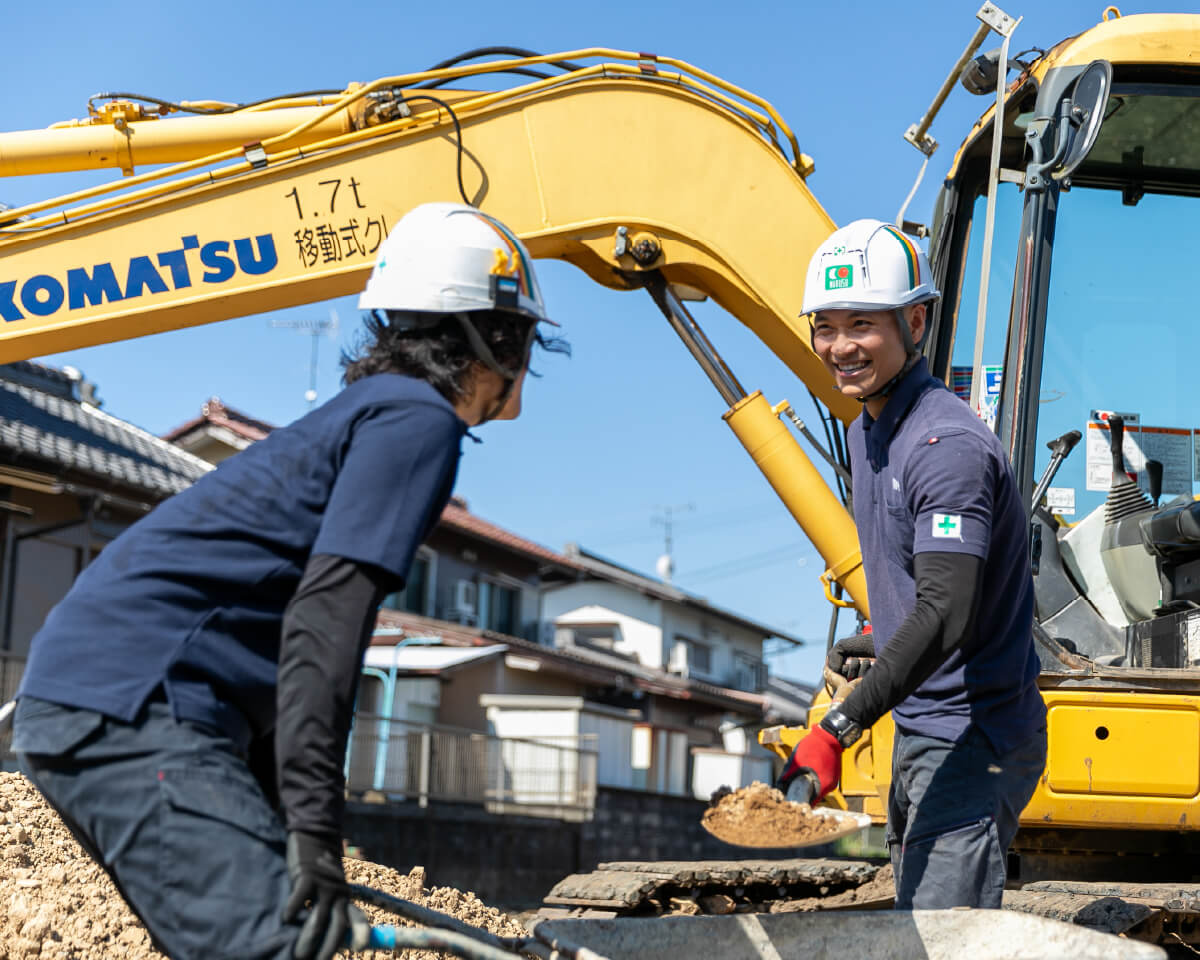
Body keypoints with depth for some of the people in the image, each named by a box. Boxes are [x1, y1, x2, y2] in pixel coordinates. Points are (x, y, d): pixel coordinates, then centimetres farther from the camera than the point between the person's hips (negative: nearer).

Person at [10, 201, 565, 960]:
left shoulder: (365, 413, 26)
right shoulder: (419, 419, -4)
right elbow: (326, 620, -18)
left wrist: (286, 828, 29)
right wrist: (314, 830, -21)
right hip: (133, 707, -11)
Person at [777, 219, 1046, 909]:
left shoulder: (949, 445, -22)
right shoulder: (867, 434, 10)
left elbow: (946, 615, -32)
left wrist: (838, 729, -36)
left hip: (974, 739, -10)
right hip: (921, 729, 10)